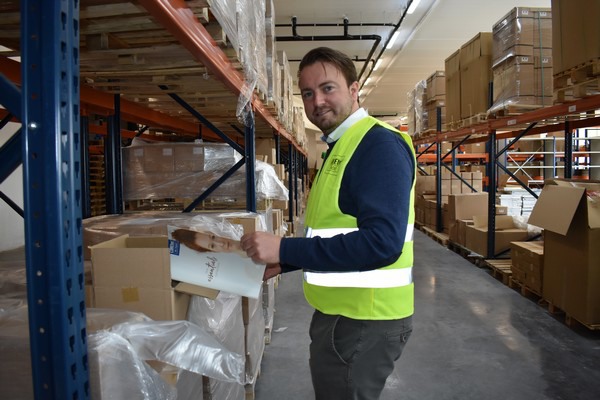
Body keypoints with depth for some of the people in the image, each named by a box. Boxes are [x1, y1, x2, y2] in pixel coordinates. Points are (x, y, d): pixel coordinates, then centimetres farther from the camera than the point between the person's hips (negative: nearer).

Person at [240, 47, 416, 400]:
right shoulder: (342, 147, 13)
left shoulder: (379, 144, -18)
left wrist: (285, 249, -27)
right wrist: (281, 262, 12)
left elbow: (382, 242, -30)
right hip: (342, 313, 9)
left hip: (363, 320, -9)